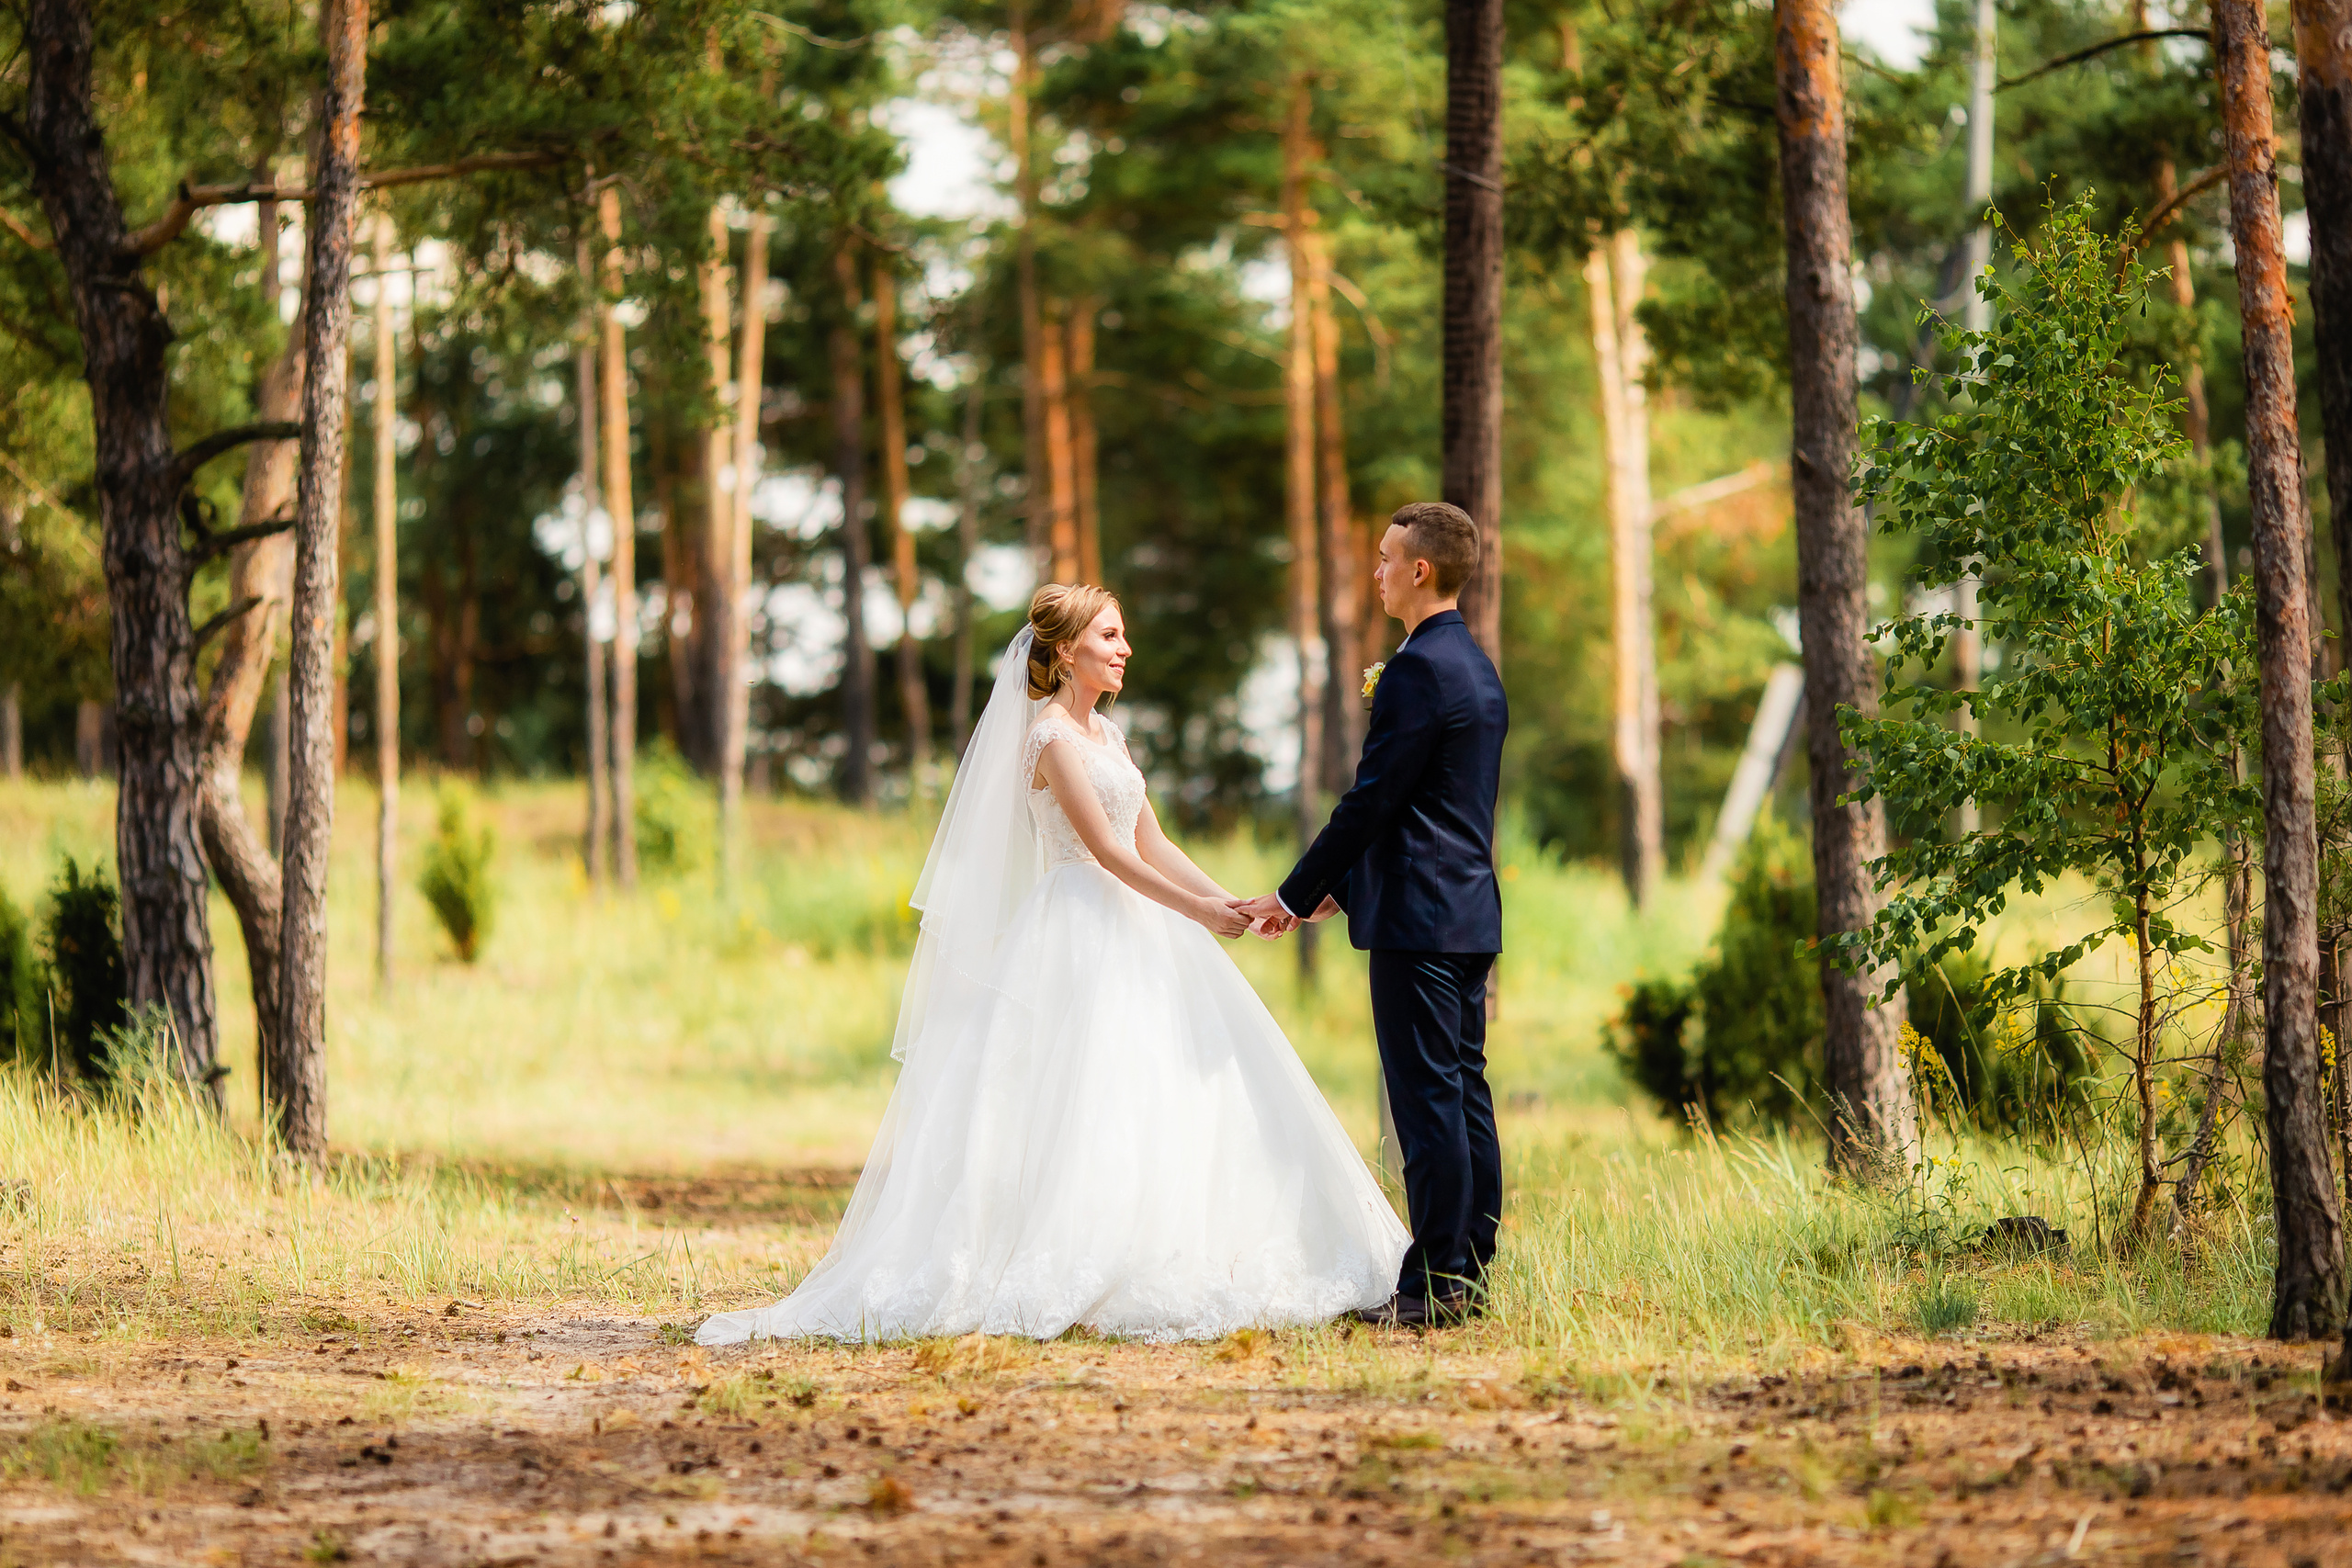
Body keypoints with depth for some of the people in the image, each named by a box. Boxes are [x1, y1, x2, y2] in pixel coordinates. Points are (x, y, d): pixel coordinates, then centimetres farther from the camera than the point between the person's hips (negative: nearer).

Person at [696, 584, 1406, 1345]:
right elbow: (1106, 850, -16)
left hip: (1130, 932, 9)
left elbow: (1152, 844, 16)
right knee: (1091, 1103, -12)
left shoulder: (1107, 735, 16)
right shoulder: (1052, 738, -12)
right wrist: (1196, 910, -15)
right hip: (1079, 934, -9)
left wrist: (1229, 901, 7)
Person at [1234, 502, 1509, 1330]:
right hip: (1470, 911, 10)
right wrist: (1342, 885, 21)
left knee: (1428, 1097, -8)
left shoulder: (1420, 670, -15)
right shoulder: (1476, 666, 16)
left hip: (1417, 918, -10)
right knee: (1465, 1091, 10)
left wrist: (1295, 895, -8)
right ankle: (1469, 1273, 13)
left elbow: (1372, 799, -16)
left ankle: (1435, 1284, -7)